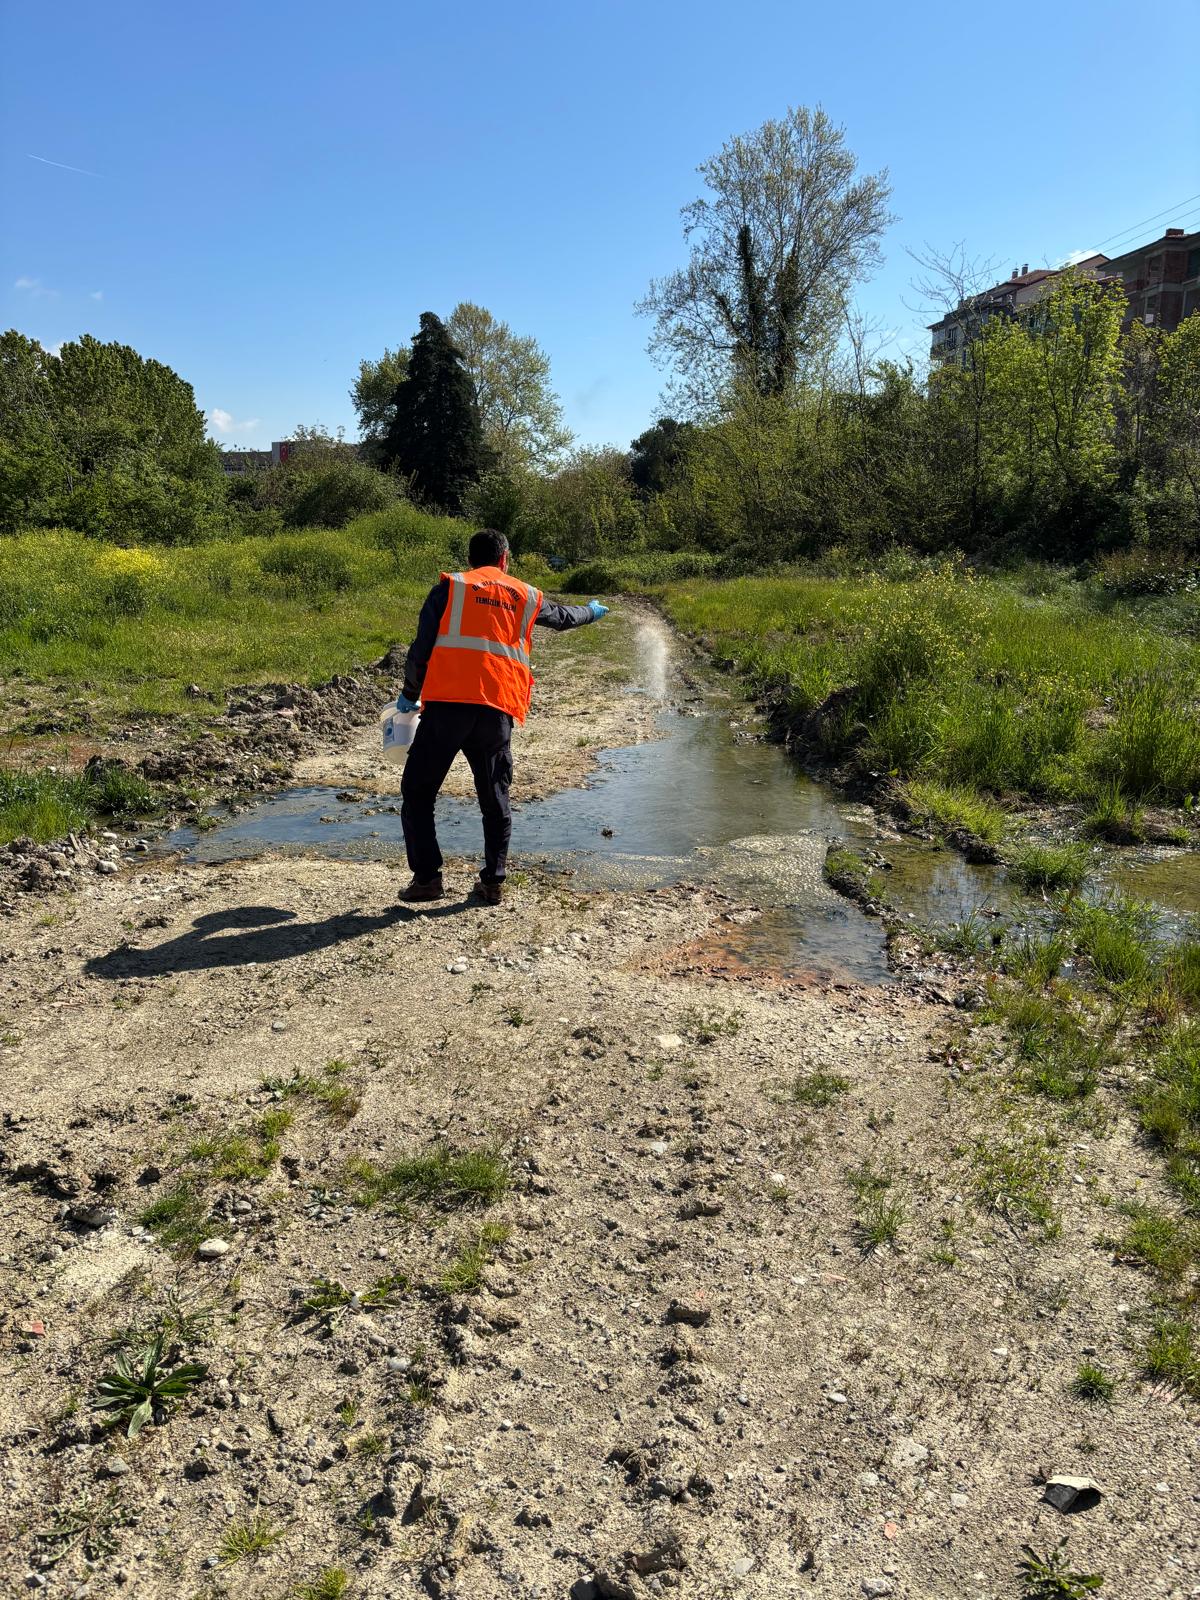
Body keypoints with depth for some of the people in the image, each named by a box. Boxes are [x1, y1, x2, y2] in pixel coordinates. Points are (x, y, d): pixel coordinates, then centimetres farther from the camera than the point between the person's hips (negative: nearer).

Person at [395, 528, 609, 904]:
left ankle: (427, 877, 3)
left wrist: (409, 695, 17)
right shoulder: (526, 596, 19)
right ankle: (493, 882, 16)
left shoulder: (449, 587, 10)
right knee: (495, 798, 15)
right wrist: (591, 611, 61)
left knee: (417, 791, 8)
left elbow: (422, 648, 4)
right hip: (498, 711, 3)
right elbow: (563, 617, 39)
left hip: (447, 704, -2)